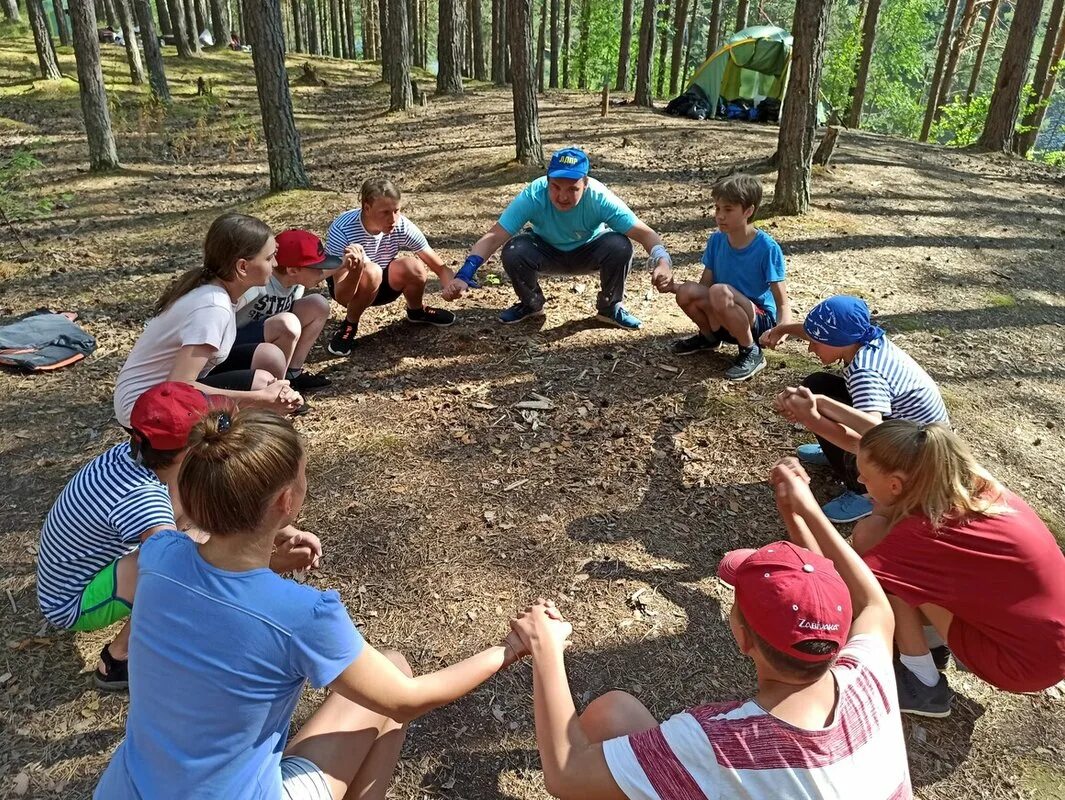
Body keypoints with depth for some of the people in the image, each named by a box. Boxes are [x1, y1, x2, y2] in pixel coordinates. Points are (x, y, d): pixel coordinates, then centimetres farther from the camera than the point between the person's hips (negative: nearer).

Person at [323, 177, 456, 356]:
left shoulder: (402, 226, -24)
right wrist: (355, 269, -55)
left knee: (413, 267, -28)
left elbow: (440, 267, -18)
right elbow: (341, 296, -34)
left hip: (382, 283, 3)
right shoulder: (342, 230, -33)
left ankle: (417, 312, 6)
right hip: (348, 286, -3)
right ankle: (349, 326, -9)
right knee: (370, 272, -37)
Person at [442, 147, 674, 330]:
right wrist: (464, 276, -51)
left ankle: (610, 307, -3)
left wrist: (662, 261, -57)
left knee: (619, 246, -32)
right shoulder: (532, 196, -33)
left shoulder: (599, 198, -33)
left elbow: (645, 233, -35)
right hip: (547, 252, 0)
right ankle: (531, 304, 1)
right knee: (514, 251, -31)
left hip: (589, 252, 0)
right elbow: (493, 237, -37)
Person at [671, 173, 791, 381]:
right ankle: (709, 336, 10)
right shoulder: (716, 240, -3)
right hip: (724, 320, 5)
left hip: (760, 321, -5)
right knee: (687, 291, -22)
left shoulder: (767, 247, -18)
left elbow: (783, 304, -18)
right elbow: (705, 284, 2)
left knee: (720, 292, -34)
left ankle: (751, 353, -13)